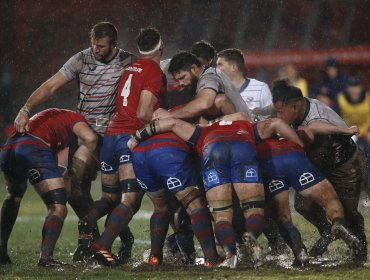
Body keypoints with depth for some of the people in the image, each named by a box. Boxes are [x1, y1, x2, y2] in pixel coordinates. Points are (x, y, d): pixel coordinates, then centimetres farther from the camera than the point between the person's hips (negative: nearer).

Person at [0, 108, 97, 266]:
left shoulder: (45, 116, 42)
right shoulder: (73, 117, 21)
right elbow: (90, 138, 0)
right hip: (33, 150, -7)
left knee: (14, 196, 36)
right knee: (58, 208, -2)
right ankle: (45, 257, -19)